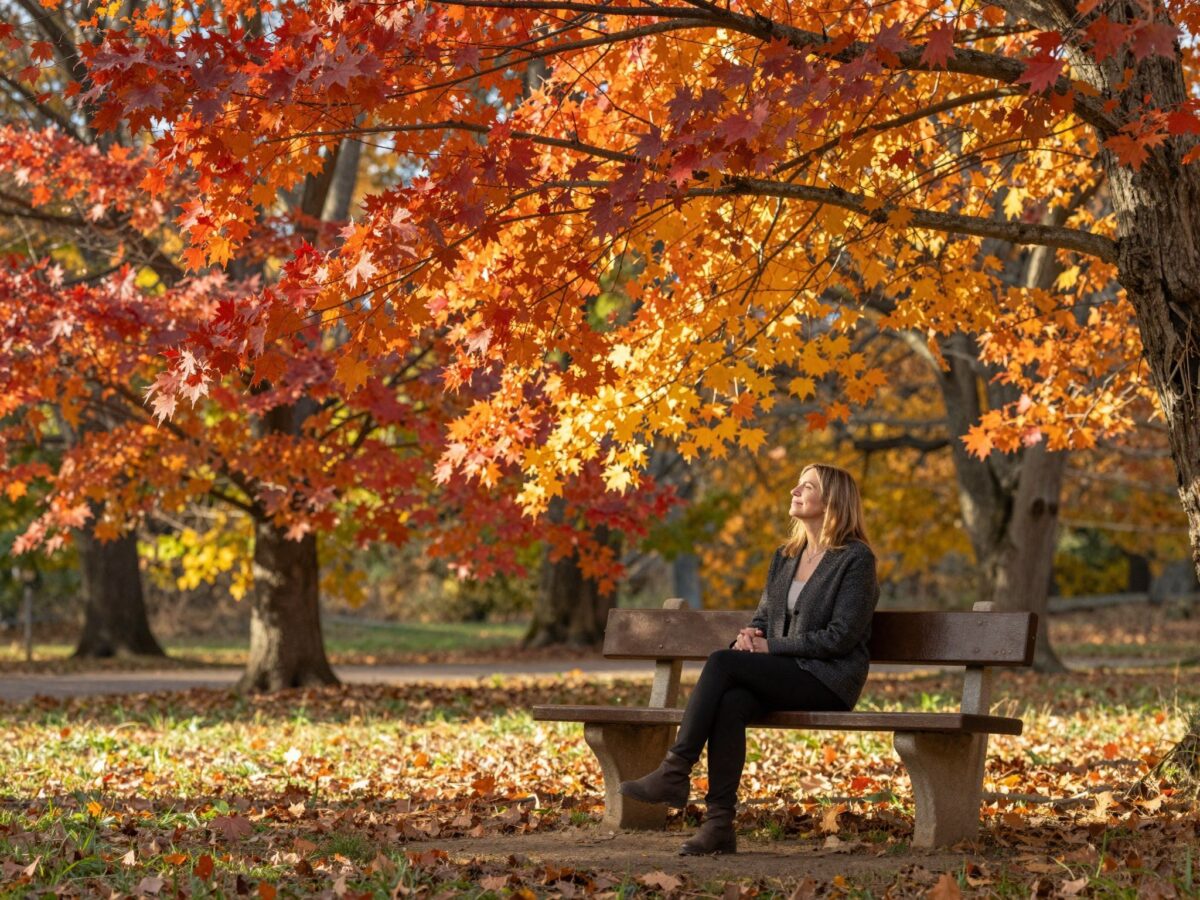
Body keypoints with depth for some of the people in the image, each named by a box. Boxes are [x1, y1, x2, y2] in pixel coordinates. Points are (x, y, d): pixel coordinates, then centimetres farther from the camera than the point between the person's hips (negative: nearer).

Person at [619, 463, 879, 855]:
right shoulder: (784, 557, 19)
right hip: (782, 676, 6)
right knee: (730, 703, -29)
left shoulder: (856, 558, -4)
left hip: (829, 680, -6)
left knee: (721, 663, -26)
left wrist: (770, 646, -13)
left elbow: (840, 636, -11)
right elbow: (763, 618, 22)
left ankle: (675, 773, -25)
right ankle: (719, 823, -33)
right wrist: (748, 638, -3)